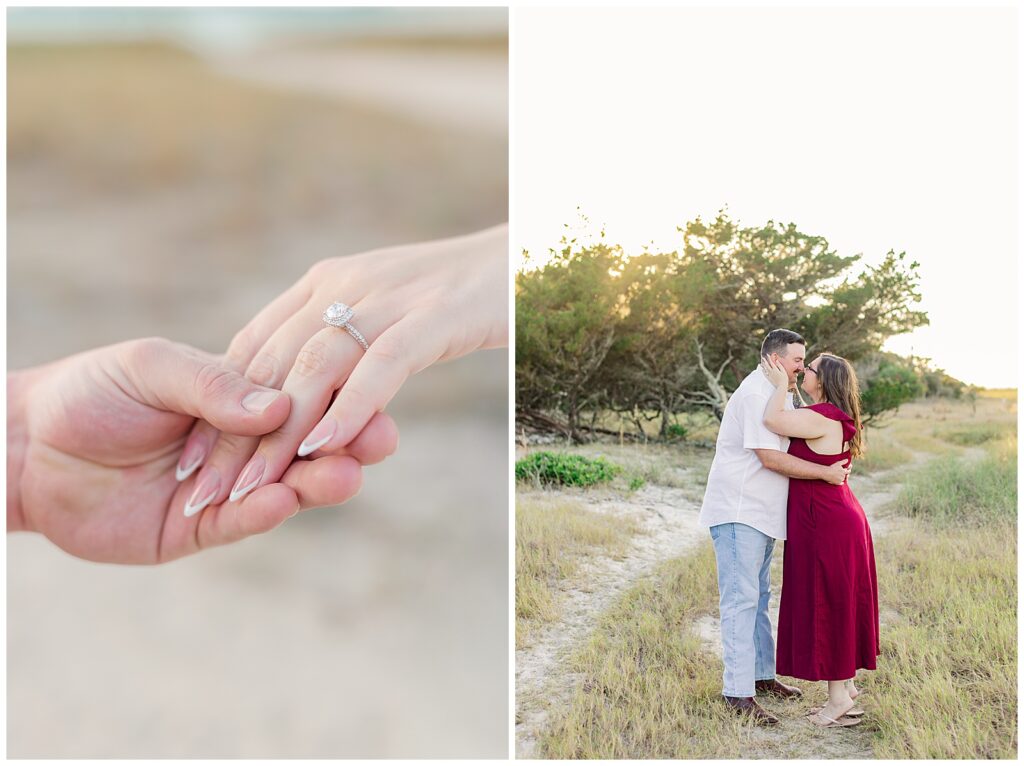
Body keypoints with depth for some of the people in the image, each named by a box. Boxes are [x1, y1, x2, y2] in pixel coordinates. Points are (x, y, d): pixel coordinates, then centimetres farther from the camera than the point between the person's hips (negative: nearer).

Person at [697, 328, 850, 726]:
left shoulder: (777, 394, 18)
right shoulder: (756, 394, -17)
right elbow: (770, 458, -23)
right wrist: (826, 473, -16)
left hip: (760, 513, 11)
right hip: (738, 511, -11)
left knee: (758, 596, 17)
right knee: (741, 598, -10)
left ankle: (762, 674, 28)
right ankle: (738, 692, -6)